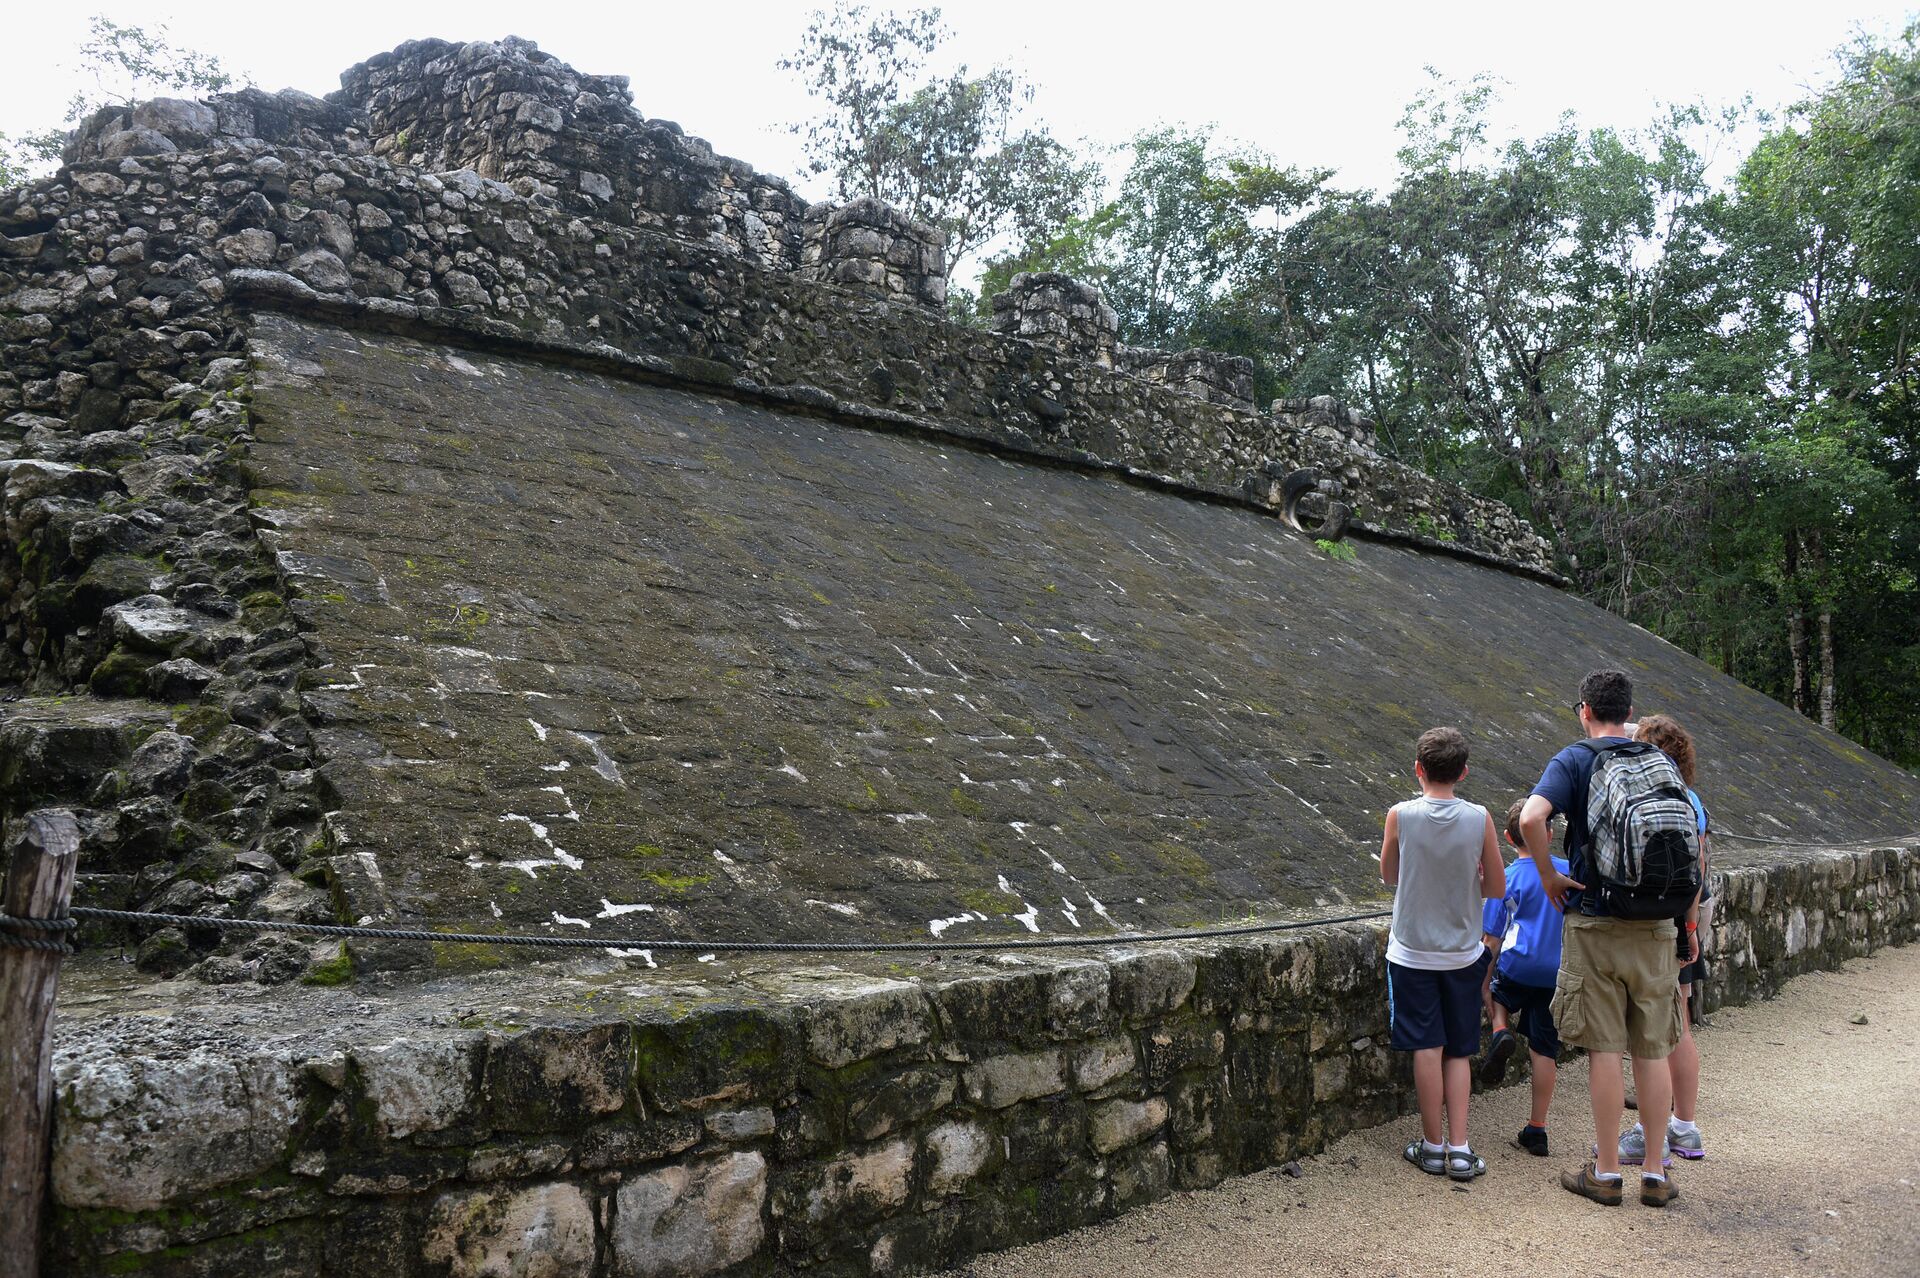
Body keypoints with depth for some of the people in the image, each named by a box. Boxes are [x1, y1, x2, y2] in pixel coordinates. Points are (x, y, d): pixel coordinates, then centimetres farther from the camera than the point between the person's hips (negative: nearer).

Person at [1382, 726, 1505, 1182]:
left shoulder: (1401, 815, -12)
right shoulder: (1479, 818, -9)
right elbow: (1496, 887, -1)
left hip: (1412, 951, -1)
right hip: (1463, 952, 1)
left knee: (1427, 1048, 5)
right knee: (1459, 1051, 12)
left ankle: (1433, 1145, 12)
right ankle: (1460, 1149, 9)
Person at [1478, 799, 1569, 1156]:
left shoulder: (1507, 879, -5)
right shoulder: (1568, 871, 5)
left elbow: (1493, 941, -4)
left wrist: (1485, 983, 5)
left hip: (1518, 967, -3)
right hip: (1557, 974, 3)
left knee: (1496, 992, 30)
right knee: (1544, 1049, 8)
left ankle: (1500, 1033, 0)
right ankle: (1536, 1130, 11)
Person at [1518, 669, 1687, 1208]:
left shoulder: (1573, 760, -7)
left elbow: (1531, 818, -25)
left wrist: (1549, 876, -11)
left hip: (1595, 924, -4)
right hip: (1655, 925, 4)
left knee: (1604, 1049, 2)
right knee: (1653, 1050, 10)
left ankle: (1606, 1172, 10)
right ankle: (1656, 1172, 17)